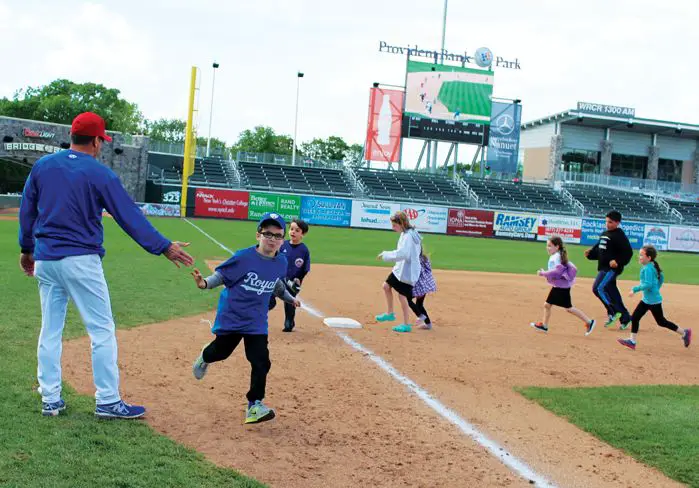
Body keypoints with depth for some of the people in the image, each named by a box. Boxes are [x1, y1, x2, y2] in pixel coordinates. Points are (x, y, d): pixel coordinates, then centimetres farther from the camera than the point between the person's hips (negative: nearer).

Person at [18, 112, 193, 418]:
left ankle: (50, 399, 16)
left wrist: (27, 248, 25)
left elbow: (27, 211, 13)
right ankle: (108, 401, 2)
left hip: (44, 259, 6)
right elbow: (130, 216, -10)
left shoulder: (42, 166, 6)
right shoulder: (99, 174, -9)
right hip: (81, 260, -6)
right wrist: (163, 247, -6)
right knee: (102, 330, 1)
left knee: (50, 330, 12)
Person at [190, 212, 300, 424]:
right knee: (221, 351, 16)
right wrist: (205, 283, -31)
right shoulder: (243, 257, -18)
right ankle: (205, 357, 53)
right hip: (231, 317, -3)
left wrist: (290, 298, 26)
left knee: (261, 363, -7)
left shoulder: (281, 262, -1)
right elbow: (221, 275, -13)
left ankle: (254, 405, 3)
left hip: (257, 322, 3)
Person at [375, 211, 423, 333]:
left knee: (402, 296, -3)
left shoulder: (408, 235, -22)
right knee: (387, 286, 16)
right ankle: (389, 314, 30)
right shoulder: (406, 233, 8)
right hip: (400, 268, 10)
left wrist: (385, 254, -22)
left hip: (407, 270, -10)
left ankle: (406, 324, 7)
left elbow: (402, 253, -30)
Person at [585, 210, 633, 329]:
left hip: (612, 268, -9)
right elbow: (599, 249, 22)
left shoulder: (619, 236, -12)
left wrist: (618, 261, -26)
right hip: (603, 268, 9)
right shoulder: (604, 234, 16)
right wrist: (590, 253, 5)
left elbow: (628, 252, -16)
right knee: (612, 293, 12)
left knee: (598, 288, -18)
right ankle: (625, 318, 22)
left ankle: (613, 312, -9)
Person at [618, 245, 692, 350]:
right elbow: (661, 279, 18)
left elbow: (648, 284, -29)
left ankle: (684, 333, 17)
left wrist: (635, 289, -22)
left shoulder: (648, 268, -21)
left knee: (661, 322, 3)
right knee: (635, 317, 5)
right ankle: (632, 341, 8)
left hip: (653, 301, -10)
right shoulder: (652, 266, 7)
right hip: (646, 299, 10)